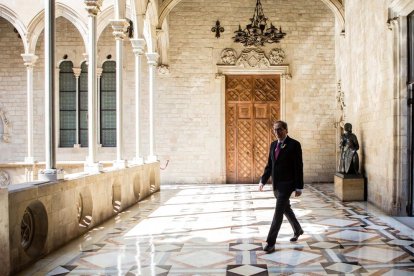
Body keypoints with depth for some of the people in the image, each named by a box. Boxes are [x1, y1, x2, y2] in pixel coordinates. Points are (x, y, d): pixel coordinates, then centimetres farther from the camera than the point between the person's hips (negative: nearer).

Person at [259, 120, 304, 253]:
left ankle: (271, 242, -4)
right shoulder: (273, 144, 10)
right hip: (276, 184, 7)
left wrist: (299, 187, -14)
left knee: (278, 212, -8)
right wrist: (263, 181, 5)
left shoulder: (294, 144, -10)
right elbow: (269, 165, 14)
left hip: (286, 184, -7)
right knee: (286, 209, 21)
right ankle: (298, 230, 42)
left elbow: (299, 167, -12)